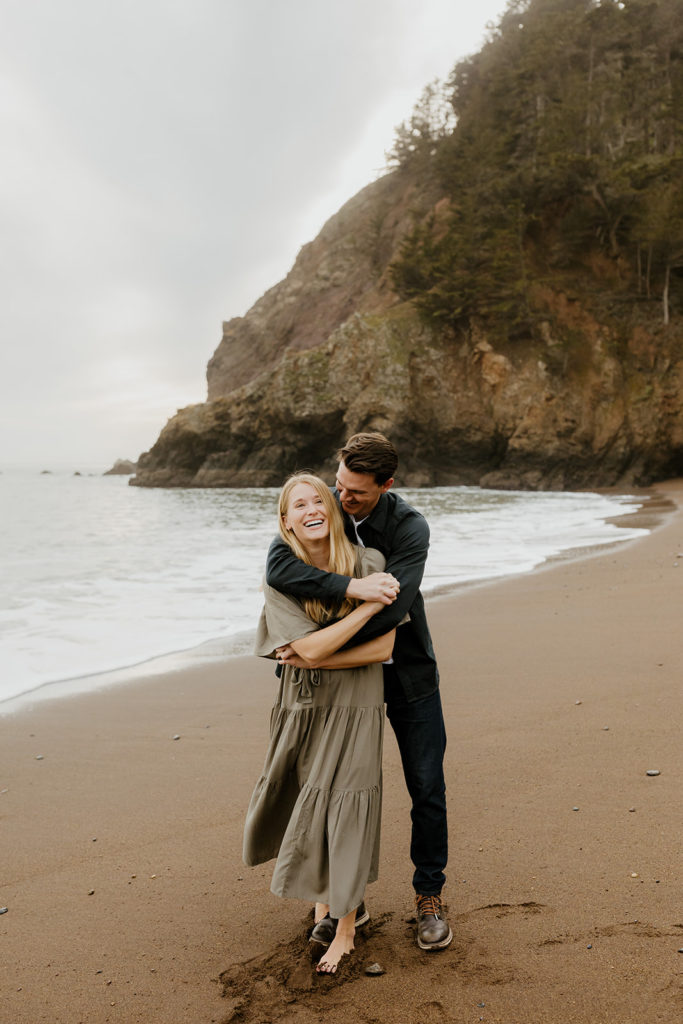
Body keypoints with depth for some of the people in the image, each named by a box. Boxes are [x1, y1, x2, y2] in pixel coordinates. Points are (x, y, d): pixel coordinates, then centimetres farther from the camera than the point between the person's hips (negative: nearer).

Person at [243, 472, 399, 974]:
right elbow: (309, 648, -20)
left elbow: (383, 649, -13)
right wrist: (369, 606, -23)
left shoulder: (369, 565, -10)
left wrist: (314, 659, -17)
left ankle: (344, 928, 19)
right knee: (307, 807, 13)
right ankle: (327, 894, 42)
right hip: (302, 706, 2)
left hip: (353, 706, -2)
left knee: (344, 809, -1)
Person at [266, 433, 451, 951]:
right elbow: (278, 566, -29)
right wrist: (351, 586, -40)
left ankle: (430, 897, 24)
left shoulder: (410, 527, -20)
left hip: (407, 673, -2)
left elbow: (390, 611, -32)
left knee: (427, 789, 5)